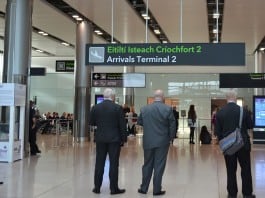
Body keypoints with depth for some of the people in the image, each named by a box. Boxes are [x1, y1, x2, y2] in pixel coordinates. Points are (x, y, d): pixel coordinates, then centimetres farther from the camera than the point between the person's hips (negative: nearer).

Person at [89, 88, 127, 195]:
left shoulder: (95, 107, 0)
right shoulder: (118, 108, -8)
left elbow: (91, 123, 8)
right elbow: (122, 125, -7)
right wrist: (123, 139, 1)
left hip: (100, 139, 3)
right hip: (114, 139, -3)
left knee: (99, 163, 9)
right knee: (114, 164, 2)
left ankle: (97, 187, 14)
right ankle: (114, 188, 6)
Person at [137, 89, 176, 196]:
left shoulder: (144, 109, -1)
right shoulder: (168, 109, -9)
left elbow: (139, 122, 10)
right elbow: (172, 125, -8)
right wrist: (170, 137, 6)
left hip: (148, 141, 3)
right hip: (162, 142, -3)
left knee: (147, 165, 14)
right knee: (159, 166, 3)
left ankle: (144, 188, 20)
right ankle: (157, 190, 8)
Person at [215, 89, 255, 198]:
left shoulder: (220, 112, -7)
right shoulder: (243, 110, -10)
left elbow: (217, 131, -4)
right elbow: (250, 125, 1)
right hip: (243, 144, -1)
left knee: (231, 170, 9)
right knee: (246, 169, 10)